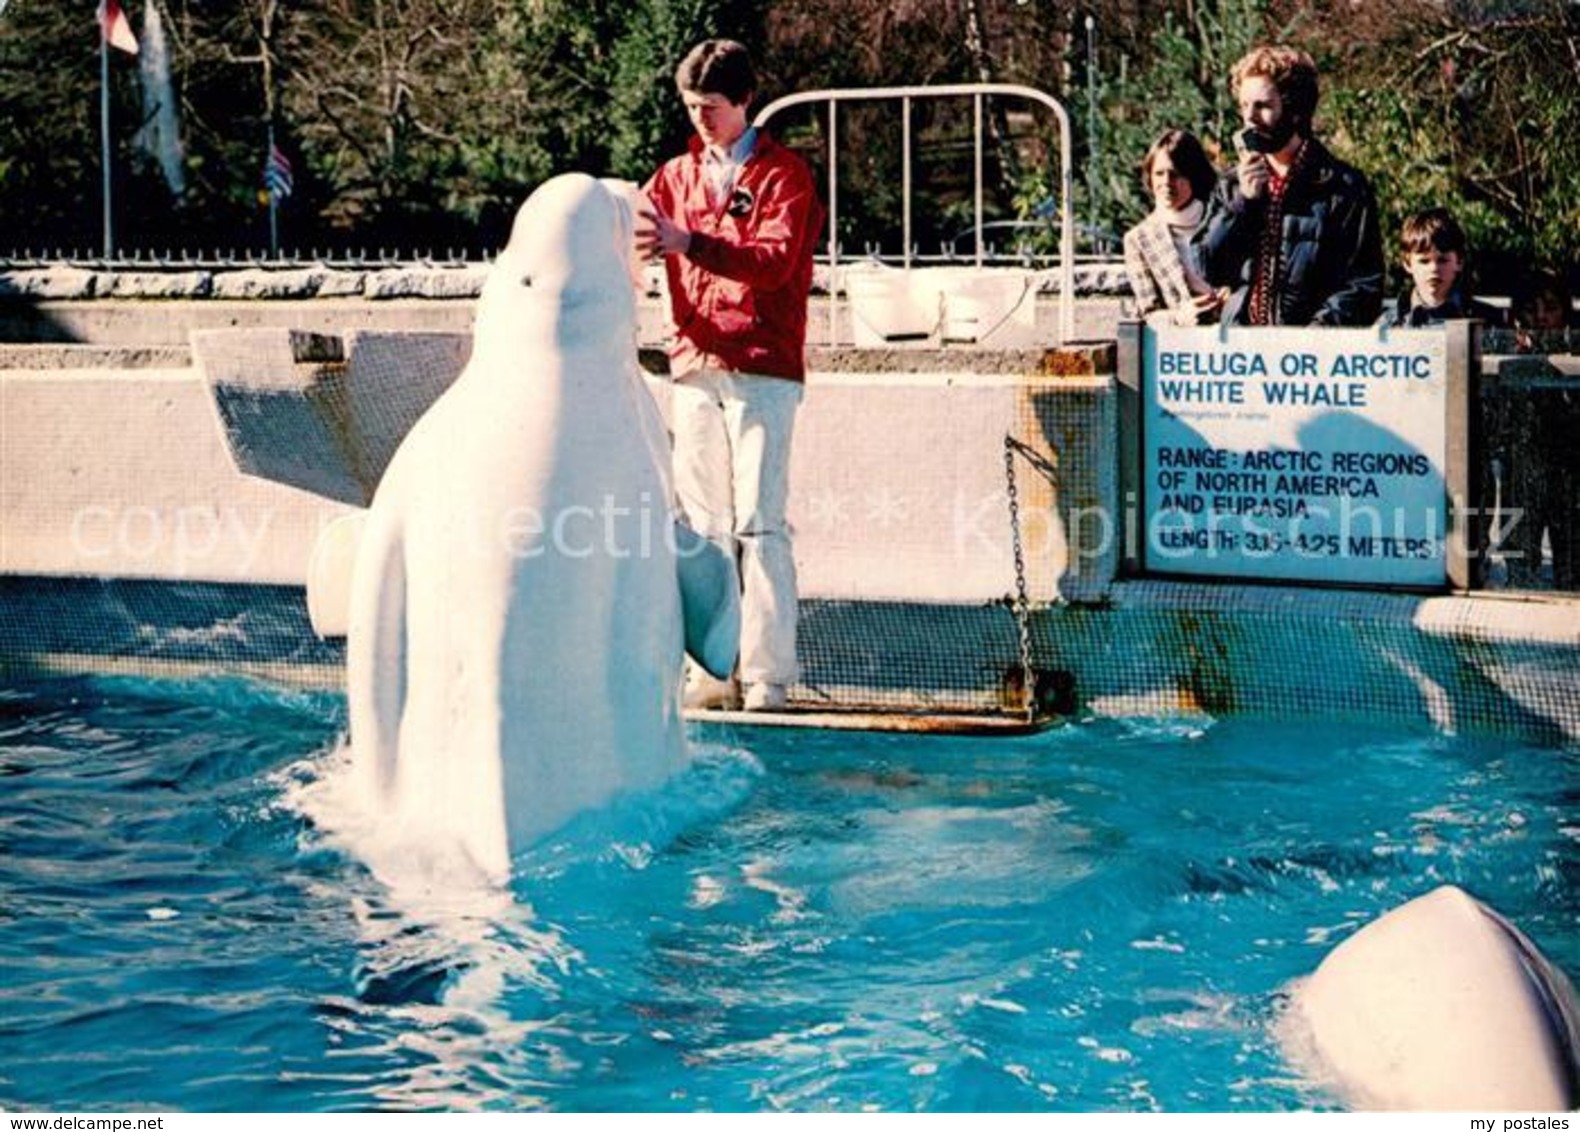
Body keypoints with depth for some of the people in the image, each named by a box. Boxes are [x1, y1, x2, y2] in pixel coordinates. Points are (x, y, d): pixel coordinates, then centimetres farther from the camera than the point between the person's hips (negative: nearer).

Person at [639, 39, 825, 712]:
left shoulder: (783, 173, 2)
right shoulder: (676, 176, 16)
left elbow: (775, 260, -14)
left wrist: (689, 243, -27)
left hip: (761, 369, -5)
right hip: (693, 366, 5)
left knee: (759, 523, -8)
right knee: (704, 526, 4)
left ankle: (767, 675, -7)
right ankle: (711, 670, 7)